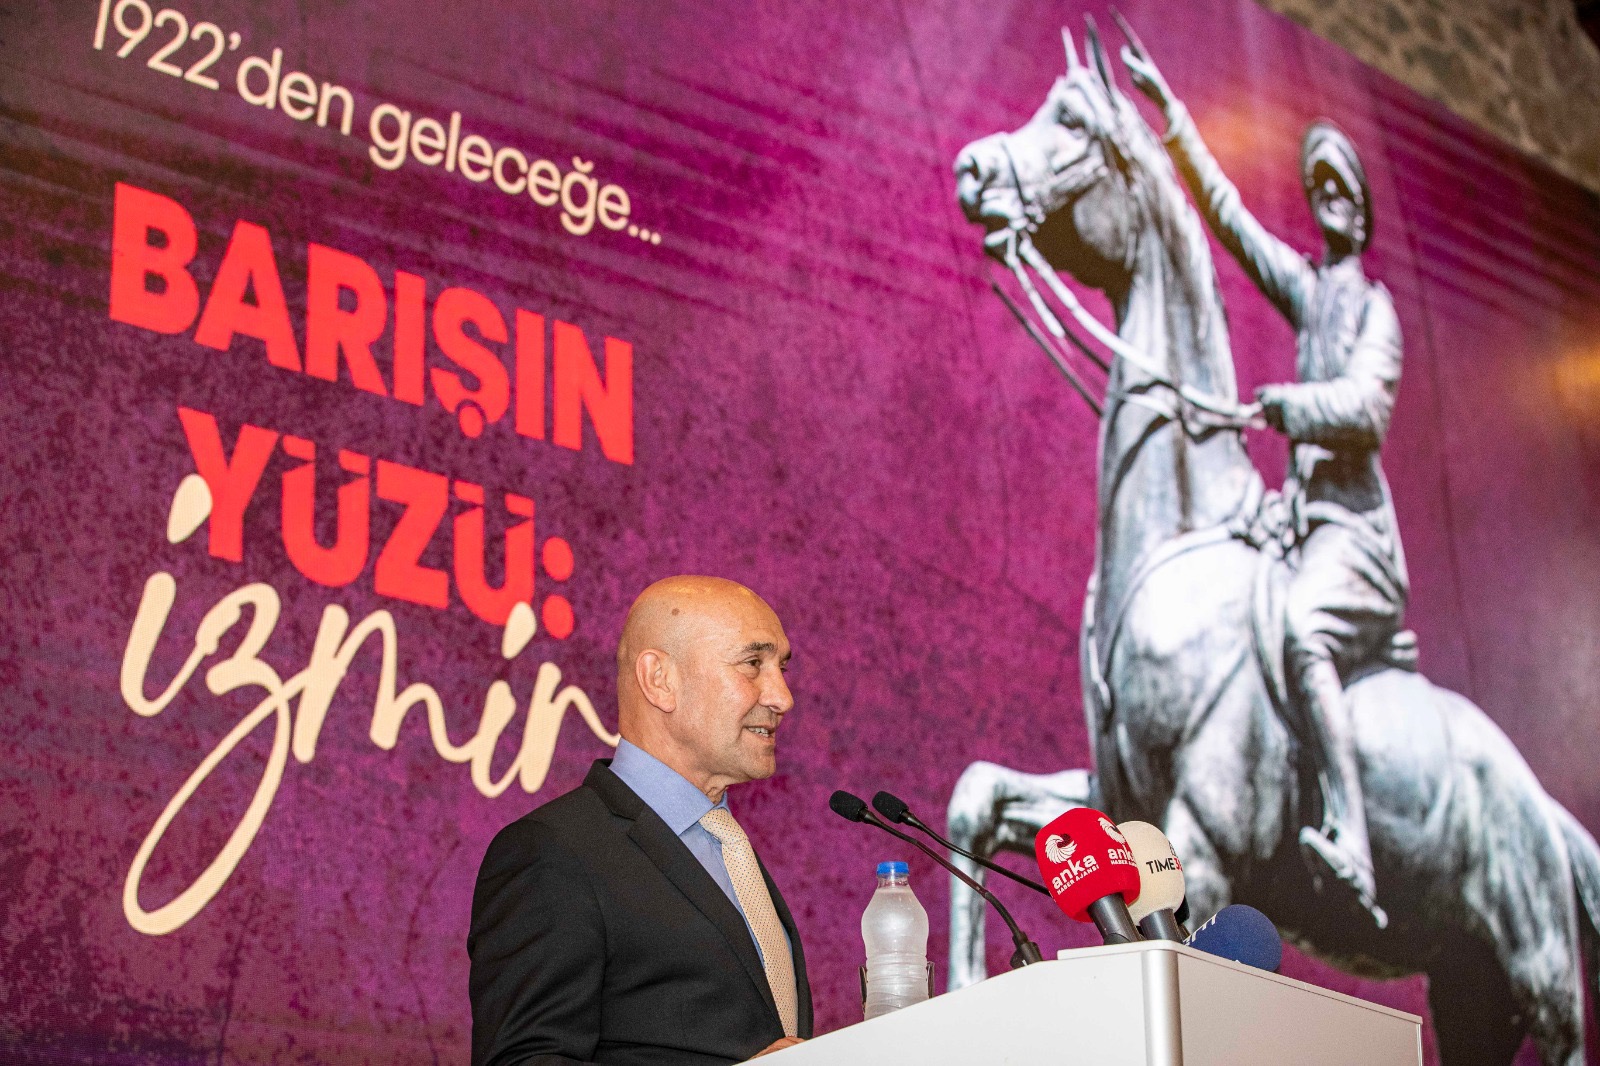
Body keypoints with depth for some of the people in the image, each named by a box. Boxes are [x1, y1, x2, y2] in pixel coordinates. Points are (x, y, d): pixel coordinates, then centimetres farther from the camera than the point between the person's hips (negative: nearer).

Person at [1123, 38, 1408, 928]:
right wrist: (1170, 111, 18)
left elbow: (1365, 405, -11)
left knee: (1302, 626, -34)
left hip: (1358, 524, -8)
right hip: (1306, 513, 8)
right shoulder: (1306, 288, 21)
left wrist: (1283, 403, -11)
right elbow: (1226, 210, 20)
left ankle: (1354, 841, -43)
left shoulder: (1378, 307, 5)